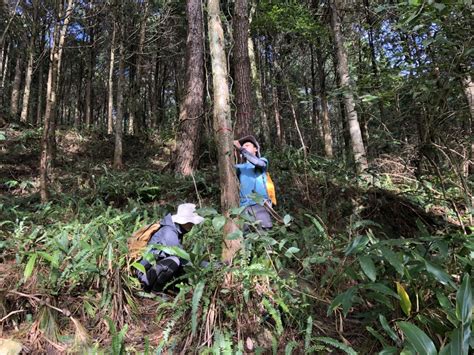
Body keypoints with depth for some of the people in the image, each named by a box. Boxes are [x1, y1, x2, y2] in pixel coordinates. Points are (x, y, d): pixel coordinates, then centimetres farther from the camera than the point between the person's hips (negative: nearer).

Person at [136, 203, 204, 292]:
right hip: (145, 270, -9)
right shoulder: (169, 232, -24)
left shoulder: (178, 230, 3)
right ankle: (152, 292, -12)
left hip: (159, 265, 9)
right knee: (174, 261, -30)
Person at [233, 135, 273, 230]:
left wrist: (240, 148, -10)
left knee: (266, 230, -9)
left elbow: (256, 162, -10)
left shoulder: (263, 161, 15)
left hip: (260, 203, -2)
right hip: (244, 205, 2)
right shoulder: (240, 167, 22)